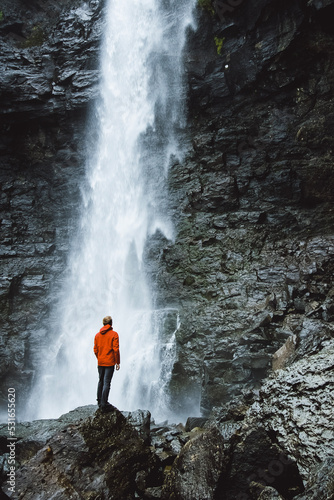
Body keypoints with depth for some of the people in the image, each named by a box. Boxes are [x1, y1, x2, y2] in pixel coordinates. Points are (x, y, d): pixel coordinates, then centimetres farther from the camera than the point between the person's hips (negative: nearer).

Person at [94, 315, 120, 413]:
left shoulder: (97, 335, 5)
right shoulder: (114, 334, -9)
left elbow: (95, 350, 8)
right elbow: (116, 349, -12)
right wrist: (118, 362, -4)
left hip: (100, 362, 5)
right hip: (109, 363, -5)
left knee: (101, 382, 18)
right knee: (106, 383, -4)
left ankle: (100, 402, 27)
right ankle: (104, 405, -3)